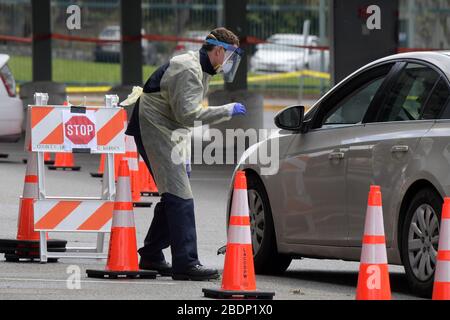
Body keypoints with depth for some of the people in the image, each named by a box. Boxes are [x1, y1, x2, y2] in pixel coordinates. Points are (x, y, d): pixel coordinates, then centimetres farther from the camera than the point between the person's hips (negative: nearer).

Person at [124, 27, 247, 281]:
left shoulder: (201, 71, 17)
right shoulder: (187, 69, -18)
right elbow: (187, 113, -27)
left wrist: (185, 158, 18)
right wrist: (227, 111, -20)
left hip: (167, 134, 11)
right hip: (153, 130, -11)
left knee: (173, 197, 14)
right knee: (180, 196, -16)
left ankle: (151, 257, 23)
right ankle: (185, 262, -20)